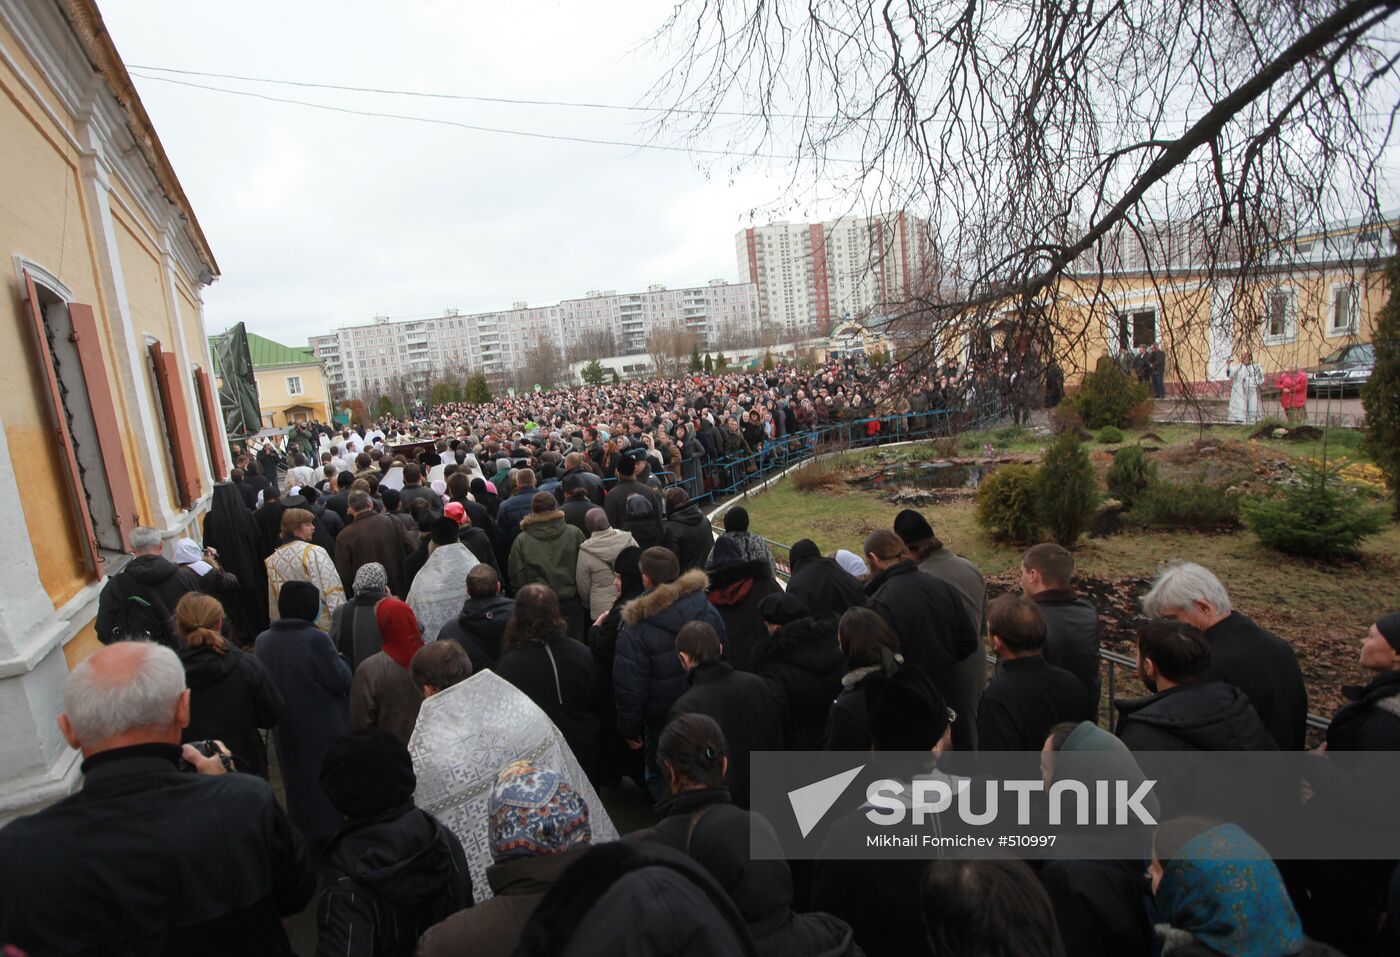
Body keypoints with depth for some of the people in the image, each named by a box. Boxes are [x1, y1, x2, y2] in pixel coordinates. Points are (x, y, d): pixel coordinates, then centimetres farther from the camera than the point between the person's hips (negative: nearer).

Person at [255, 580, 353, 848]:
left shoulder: (262, 641, -8)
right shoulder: (316, 639, -25)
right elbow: (340, 681, -18)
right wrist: (340, 659, -2)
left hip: (286, 729, 5)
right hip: (322, 728, -5)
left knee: (297, 778, 22)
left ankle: (304, 834, 36)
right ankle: (330, 833, 25)